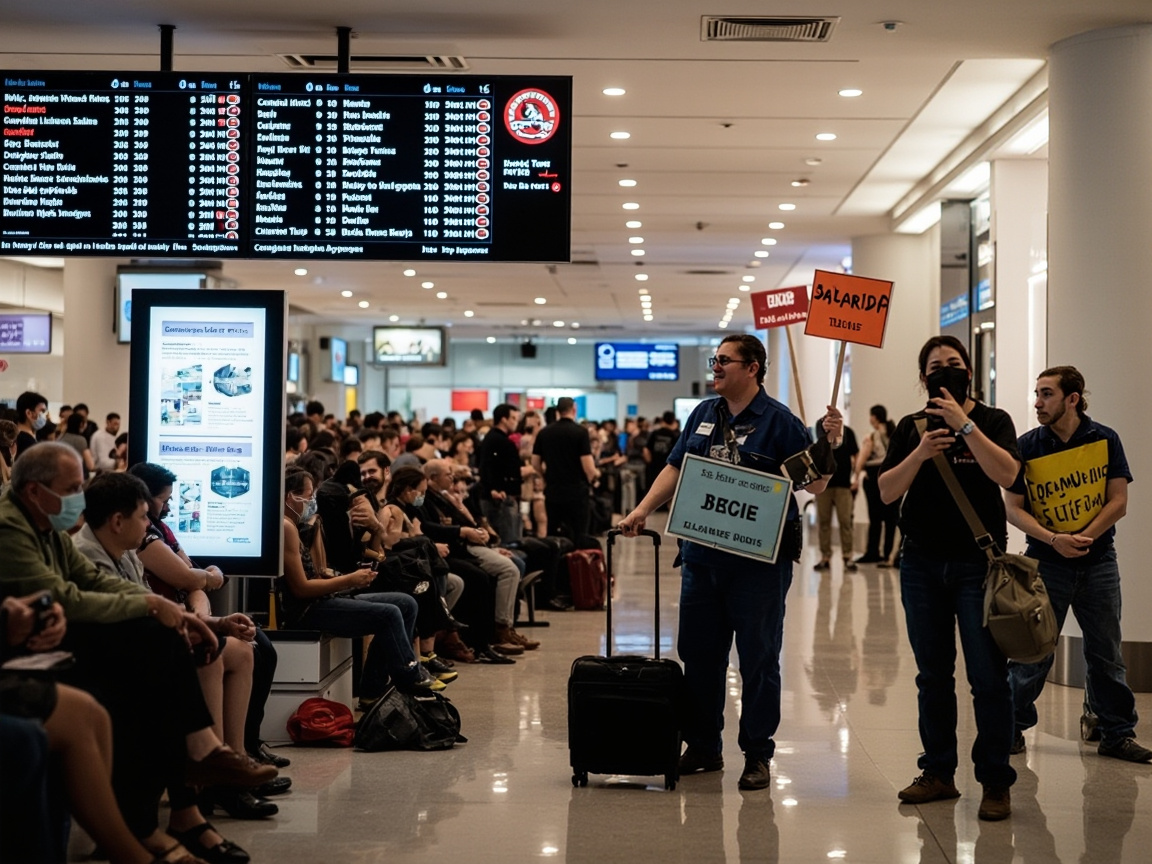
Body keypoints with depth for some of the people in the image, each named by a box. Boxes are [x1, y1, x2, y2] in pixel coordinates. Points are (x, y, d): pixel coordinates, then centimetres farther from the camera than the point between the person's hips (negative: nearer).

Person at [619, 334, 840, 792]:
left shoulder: (779, 420, -5)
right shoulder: (704, 414, 11)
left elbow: (814, 484, -8)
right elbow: (675, 468, 14)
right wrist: (642, 510, 3)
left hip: (759, 560, -5)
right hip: (702, 554, 6)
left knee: (758, 659, 3)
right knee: (698, 654, 11)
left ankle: (757, 755, 13)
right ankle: (702, 746, 24)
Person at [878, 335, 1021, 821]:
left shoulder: (992, 421, 2)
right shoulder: (911, 427, 9)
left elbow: (1006, 475, -16)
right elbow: (886, 491, 1)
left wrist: (964, 424, -19)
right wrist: (920, 453, -15)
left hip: (979, 562, -3)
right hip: (922, 564, 4)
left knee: (988, 676, -5)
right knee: (932, 676, 10)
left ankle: (996, 782, 2)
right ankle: (938, 773, 20)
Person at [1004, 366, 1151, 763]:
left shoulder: (1105, 440, -1)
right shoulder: (1026, 446, -4)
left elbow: (1118, 501, -2)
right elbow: (1013, 508, -3)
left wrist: (1084, 538, -14)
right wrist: (1054, 539, -17)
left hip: (1098, 561, 1)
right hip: (1046, 562, -1)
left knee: (1106, 653, 8)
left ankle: (1117, 733, 17)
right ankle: (1013, 727, 15)